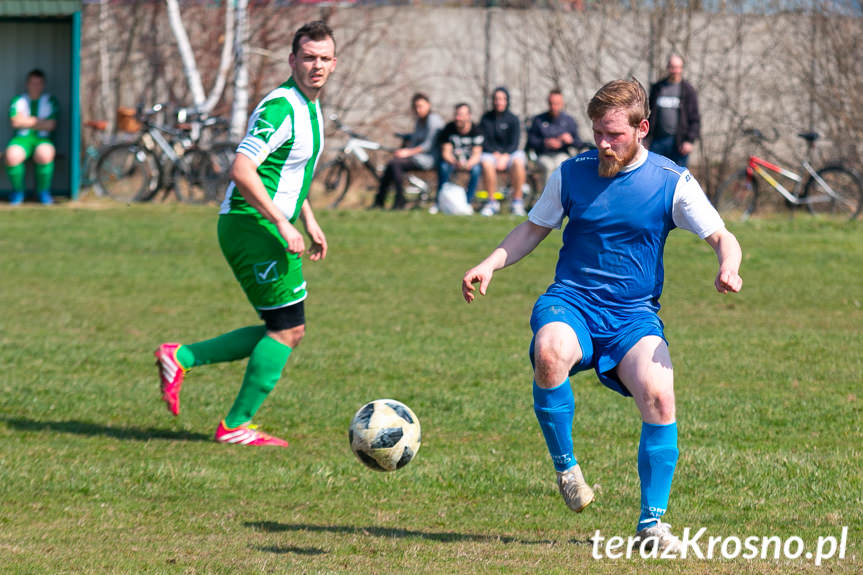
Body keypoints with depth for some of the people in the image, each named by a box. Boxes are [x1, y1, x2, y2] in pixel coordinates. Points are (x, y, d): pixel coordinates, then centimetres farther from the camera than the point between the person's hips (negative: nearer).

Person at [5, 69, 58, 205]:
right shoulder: (18, 101, 13)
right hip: (21, 139, 1)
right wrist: (39, 121, -2)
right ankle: (17, 192, -12)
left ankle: (44, 192, -16)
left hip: (42, 139, -1)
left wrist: (27, 121, -1)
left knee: (44, 155, -39)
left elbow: (51, 125, -3)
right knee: (12, 156, -35)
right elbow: (16, 122, -2)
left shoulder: (50, 101, 10)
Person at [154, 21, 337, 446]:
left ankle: (182, 357, 12)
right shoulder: (281, 107, -18)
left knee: (286, 331, 11)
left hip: (264, 228, 10)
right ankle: (236, 427, -1)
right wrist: (283, 224, -26)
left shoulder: (309, 107, 15)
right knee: (289, 329, -7)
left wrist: (309, 221, 24)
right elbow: (242, 170, -25)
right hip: (251, 225, -10)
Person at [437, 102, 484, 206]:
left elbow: (477, 154, -18)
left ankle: (467, 201, -23)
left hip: (470, 161, -1)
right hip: (453, 159, 1)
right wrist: (455, 162, -36)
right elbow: (446, 151, -14)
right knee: (443, 167, -32)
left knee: (476, 169, -34)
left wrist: (468, 164, -41)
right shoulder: (449, 128, -10)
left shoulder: (476, 130, -14)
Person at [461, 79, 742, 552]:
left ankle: (652, 522, -10)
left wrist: (728, 268, -25)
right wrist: (490, 265, 2)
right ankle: (565, 466, -13)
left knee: (658, 397, -26)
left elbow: (722, 238, -1)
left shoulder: (672, 183, -1)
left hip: (634, 314, 0)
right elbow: (533, 229, 17)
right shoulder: (572, 174, 4)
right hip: (570, 302, 0)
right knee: (549, 353, -36)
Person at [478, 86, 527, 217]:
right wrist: (496, 154, -15)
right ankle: (492, 202, -25)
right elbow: (483, 141, 1)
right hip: (490, 153, 0)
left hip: (509, 153, 0)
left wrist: (505, 157, -21)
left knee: (518, 161, -34)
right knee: (487, 163, -35)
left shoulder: (513, 119, 3)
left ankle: (517, 201, -25)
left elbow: (514, 142, -4)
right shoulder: (486, 118, 5)